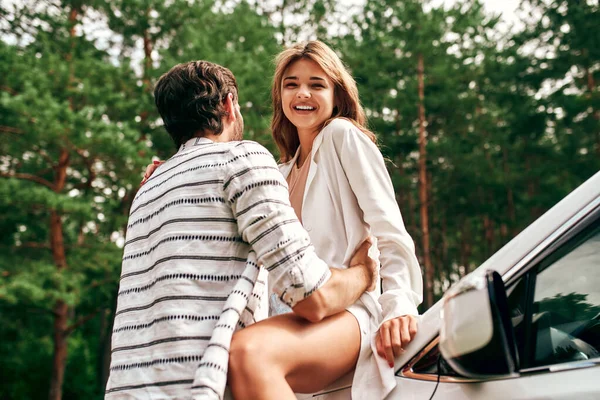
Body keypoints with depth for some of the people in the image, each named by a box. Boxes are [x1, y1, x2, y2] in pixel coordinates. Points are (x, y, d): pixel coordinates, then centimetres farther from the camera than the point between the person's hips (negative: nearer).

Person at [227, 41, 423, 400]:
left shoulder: (344, 135, 3)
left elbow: (388, 227, -6)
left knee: (246, 351, -36)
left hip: (348, 312, -7)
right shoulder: (286, 173, 24)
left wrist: (400, 304, -20)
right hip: (302, 317, 7)